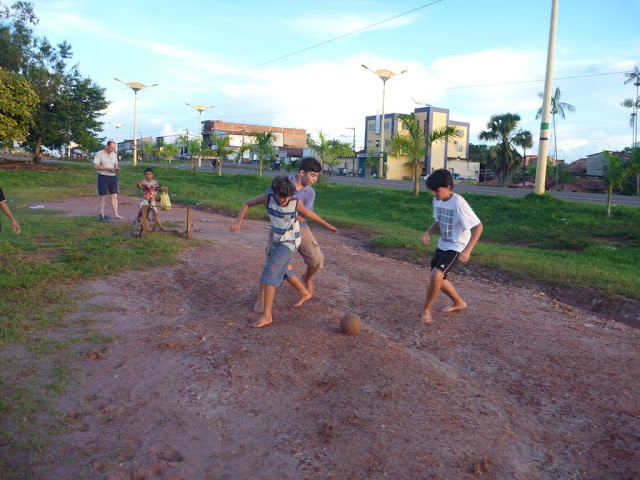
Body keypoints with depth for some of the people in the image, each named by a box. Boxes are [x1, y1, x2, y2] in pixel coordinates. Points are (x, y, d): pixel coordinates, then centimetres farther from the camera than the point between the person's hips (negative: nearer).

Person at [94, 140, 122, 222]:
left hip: (112, 177, 5)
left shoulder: (114, 154, 10)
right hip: (103, 177, -5)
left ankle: (115, 214, 5)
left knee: (114, 196, 1)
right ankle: (102, 215, 10)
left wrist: (117, 168, -7)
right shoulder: (99, 154, -7)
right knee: (102, 197, 3)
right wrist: (108, 169, -21)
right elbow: (96, 166, -14)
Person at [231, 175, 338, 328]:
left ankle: (266, 315, -13)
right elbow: (247, 203, -1)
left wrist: (327, 225, 9)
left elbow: (309, 214, -3)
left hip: (289, 243, -6)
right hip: (277, 241, 6)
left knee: (269, 273, -16)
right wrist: (239, 221, -14)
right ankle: (305, 293, 48)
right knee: (284, 270, 24)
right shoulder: (267, 197, -17)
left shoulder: (296, 202, -22)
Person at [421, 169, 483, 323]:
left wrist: (467, 250, -33)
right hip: (442, 245, 8)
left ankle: (426, 309, -5)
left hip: (456, 247, -8)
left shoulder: (458, 203, -25)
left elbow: (478, 226, -24)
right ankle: (459, 303, 38)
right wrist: (428, 232, -7)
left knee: (436, 274, -24)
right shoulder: (437, 201, -2)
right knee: (438, 278, 15)